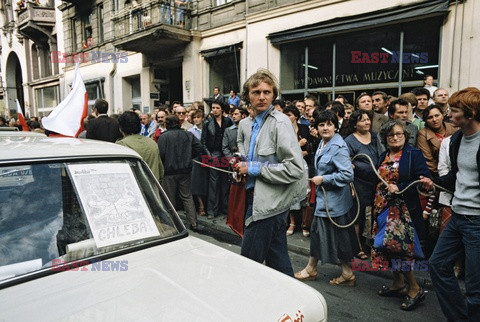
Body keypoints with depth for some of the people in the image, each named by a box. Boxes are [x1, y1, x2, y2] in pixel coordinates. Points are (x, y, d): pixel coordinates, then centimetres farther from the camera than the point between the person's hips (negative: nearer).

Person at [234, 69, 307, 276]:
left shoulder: (280, 122, -14)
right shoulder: (245, 124, 10)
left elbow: (295, 168, -20)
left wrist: (253, 168, -16)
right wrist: (241, 164, 7)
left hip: (270, 202, -8)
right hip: (257, 197, 8)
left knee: (249, 259, -2)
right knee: (277, 259, 18)